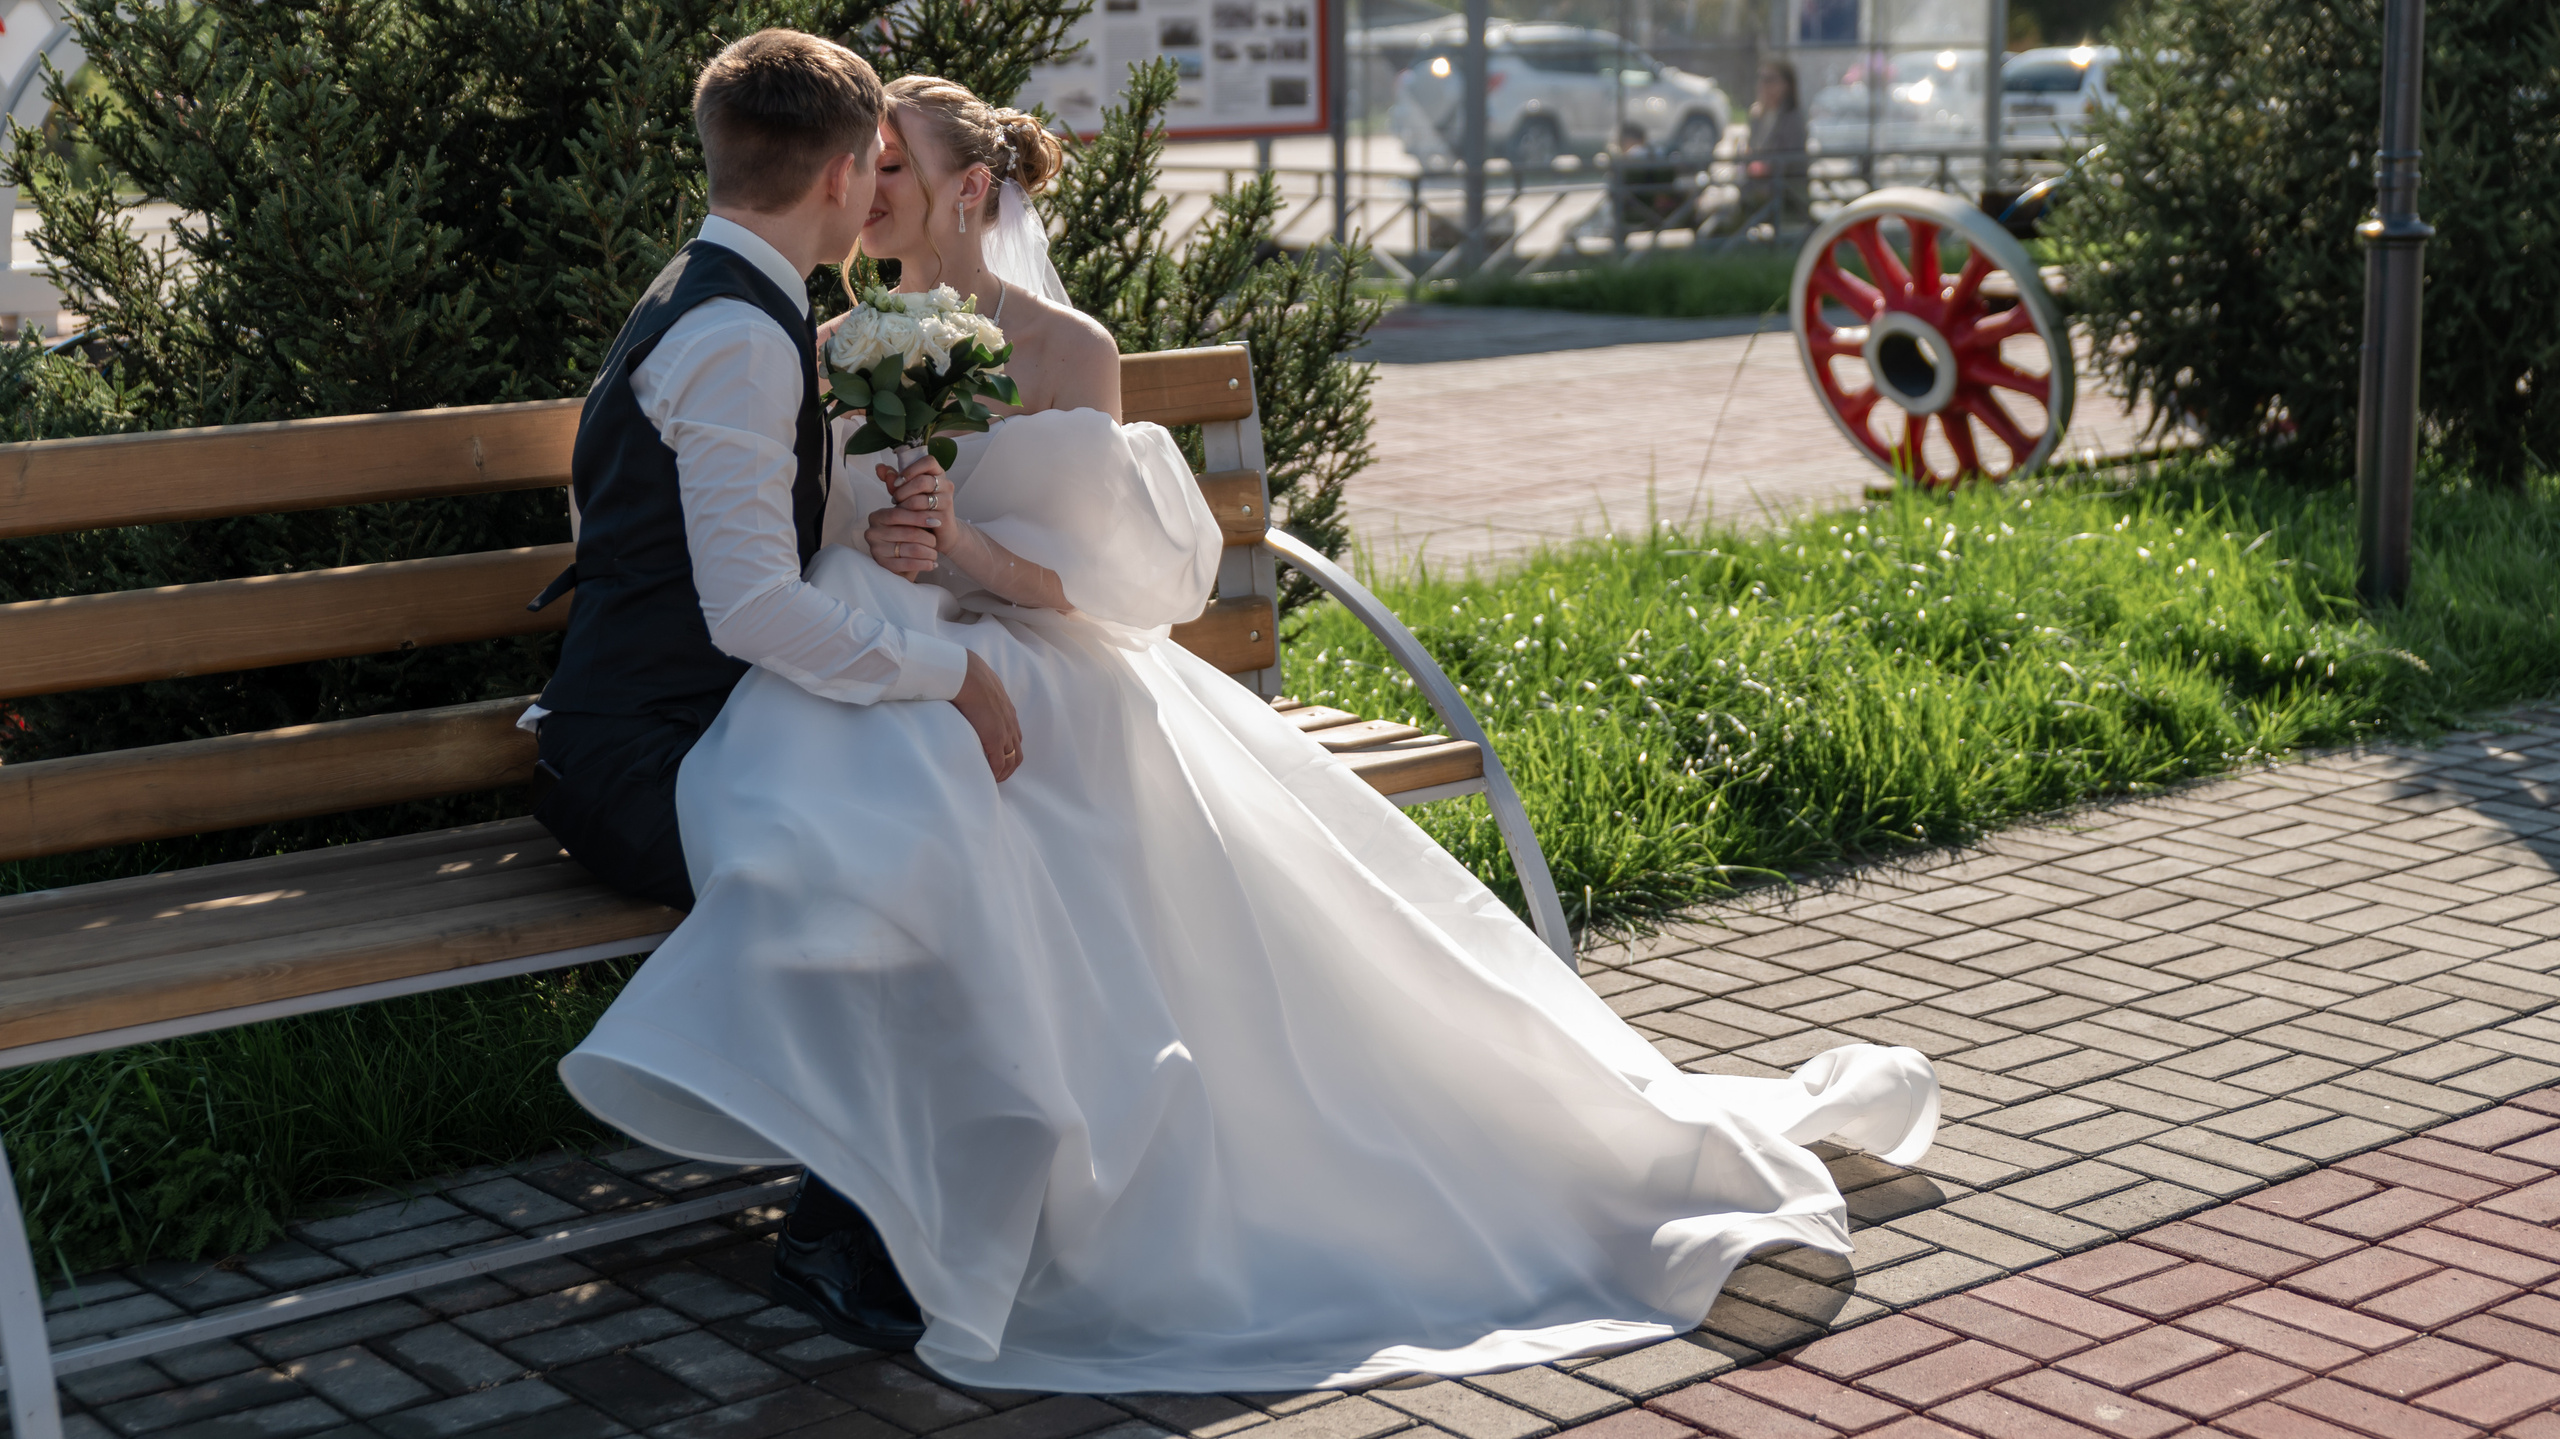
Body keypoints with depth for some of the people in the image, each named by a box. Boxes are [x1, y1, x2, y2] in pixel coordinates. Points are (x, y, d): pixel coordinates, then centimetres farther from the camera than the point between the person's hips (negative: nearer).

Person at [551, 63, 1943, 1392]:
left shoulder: (1064, 351, 0)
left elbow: (1096, 582, -3)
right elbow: (804, 551, 10)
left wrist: (965, 551, -20)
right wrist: (879, 554, -13)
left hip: (1044, 685, -2)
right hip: (884, 686, 2)